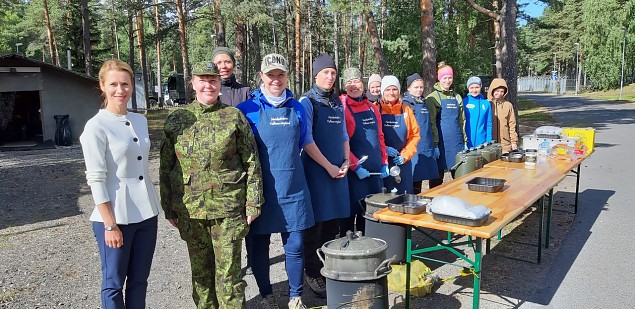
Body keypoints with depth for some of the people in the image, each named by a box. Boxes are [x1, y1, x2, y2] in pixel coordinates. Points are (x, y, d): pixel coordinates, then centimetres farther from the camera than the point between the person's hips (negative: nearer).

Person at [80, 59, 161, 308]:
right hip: (116, 216, -5)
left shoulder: (141, 121, 7)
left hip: (146, 213, 5)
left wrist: (151, 206, 15)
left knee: (139, 280, 15)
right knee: (114, 283, 10)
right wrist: (110, 224, -15)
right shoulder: (96, 126, -11)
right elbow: (96, 179, -13)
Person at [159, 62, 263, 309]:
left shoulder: (234, 117, -1)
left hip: (228, 207, -2)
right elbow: (166, 167, 8)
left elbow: (252, 163, -2)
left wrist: (253, 203, -5)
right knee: (200, 270, 15)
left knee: (229, 271, 3)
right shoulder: (176, 120, 4)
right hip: (190, 209, 3)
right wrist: (168, 208, 7)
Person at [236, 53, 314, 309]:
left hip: (293, 187, 2)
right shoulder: (248, 109, -4)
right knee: (259, 246, 9)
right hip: (261, 189, -2)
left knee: (295, 245, 6)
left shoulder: (297, 108, 5)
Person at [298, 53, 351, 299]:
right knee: (315, 225, 0)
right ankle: (313, 274, 13)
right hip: (316, 171, -6)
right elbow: (307, 141, -13)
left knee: (333, 223, 12)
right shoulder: (307, 101, -6)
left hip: (338, 171, 6)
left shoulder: (338, 102, 13)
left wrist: (345, 163, 4)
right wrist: (328, 167, -13)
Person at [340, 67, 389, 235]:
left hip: (374, 171, 6)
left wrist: (384, 163, 10)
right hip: (353, 172, -6)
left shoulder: (372, 108, 11)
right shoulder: (341, 107, -9)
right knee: (351, 211, 2)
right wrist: (356, 167, -17)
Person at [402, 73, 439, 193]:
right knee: (414, 180, -4)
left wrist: (432, 145, 21)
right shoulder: (405, 104, -5)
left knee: (421, 176, 11)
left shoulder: (424, 103, 16)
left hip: (426, 147, 6)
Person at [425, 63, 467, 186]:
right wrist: (435, 145, -14)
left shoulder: (457, 97, 14)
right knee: (437, 178, 2)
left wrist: (465, 141, 11)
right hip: (441, 142, -5)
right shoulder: (433, 97, -3)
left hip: (457, 142, 5)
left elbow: (462, 121, 16)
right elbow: (431, 122, -9)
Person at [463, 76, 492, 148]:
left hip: (482, 142, 2)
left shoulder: (486, 104, 6)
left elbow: (489, 124, 8)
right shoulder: (464, 102, 0)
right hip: (467, 142, -2)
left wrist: (489, 143, 3)